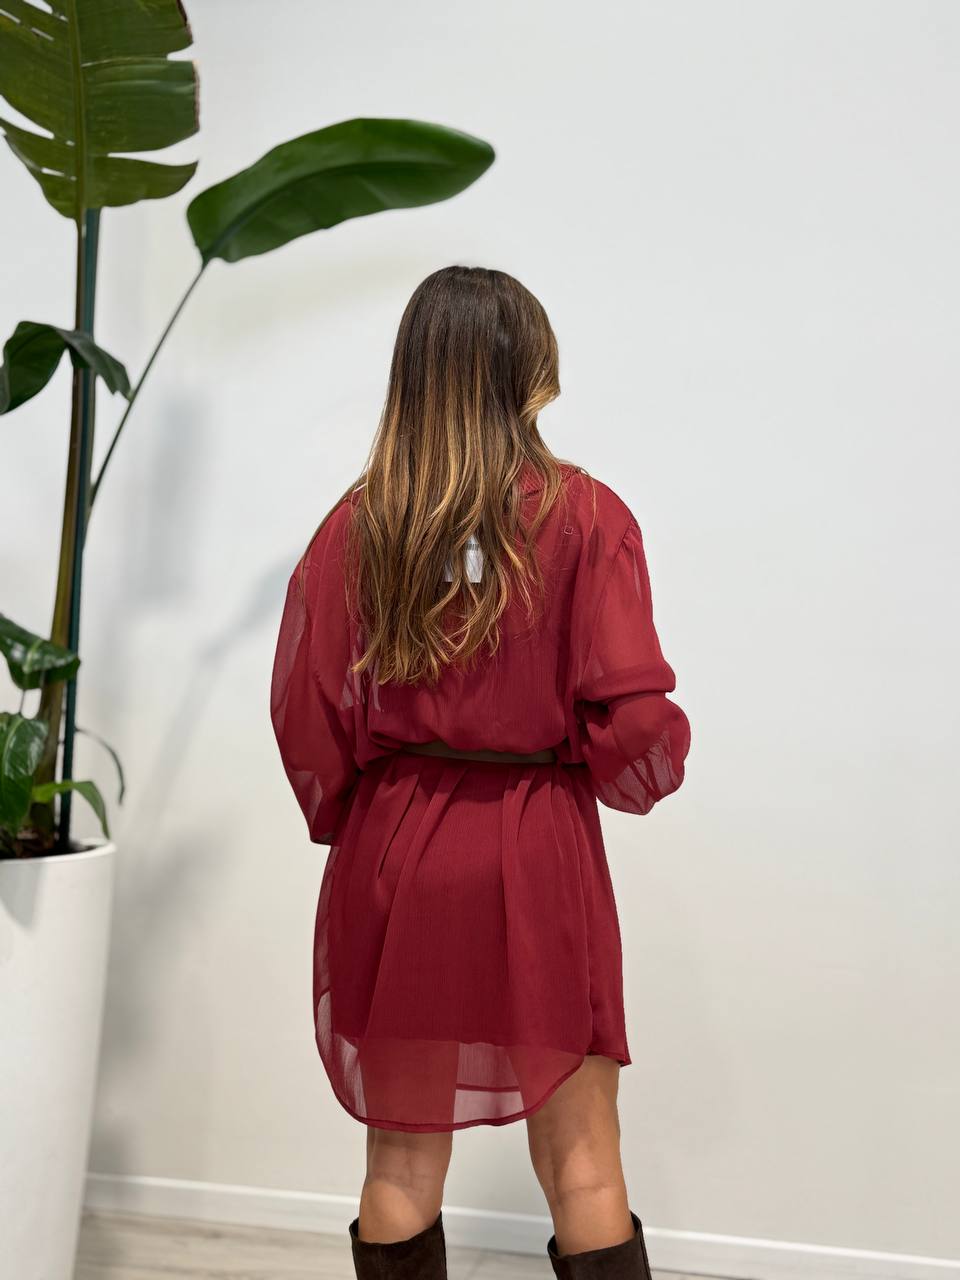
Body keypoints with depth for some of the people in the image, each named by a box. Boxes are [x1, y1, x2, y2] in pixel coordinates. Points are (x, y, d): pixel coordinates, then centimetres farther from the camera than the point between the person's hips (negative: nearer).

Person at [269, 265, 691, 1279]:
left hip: (393, 857, 3)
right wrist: (644, 781, 10)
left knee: (401, 1163, 16)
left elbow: (308, 719, -2)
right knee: (582, 1164, 11)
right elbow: (633, 718, -12)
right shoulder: (585, 517, -10)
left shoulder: (356, 525, -3)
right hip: (541, 854, -2)